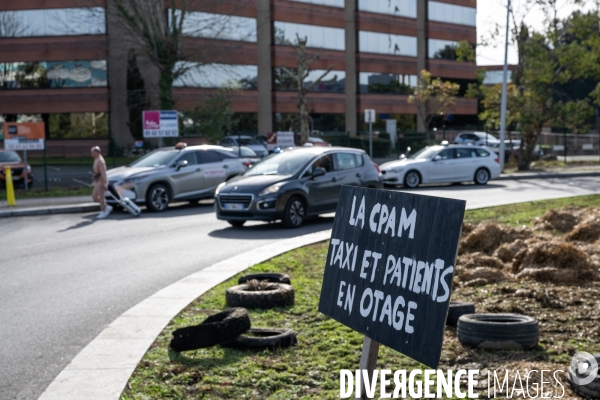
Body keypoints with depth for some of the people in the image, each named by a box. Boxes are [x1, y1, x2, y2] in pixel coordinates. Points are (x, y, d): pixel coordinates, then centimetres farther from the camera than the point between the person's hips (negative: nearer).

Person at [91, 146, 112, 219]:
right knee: (94, 197, 13)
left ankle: (103, 212, 10)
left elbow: (103, 173, -24)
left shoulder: (100, 161, -20)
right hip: (98, 182, 10)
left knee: (101, 198, -1)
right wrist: (94, 181, 23)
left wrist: (104, 184, -26)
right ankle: (107, 207, 19)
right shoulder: (96, 160, 12)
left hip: (101, 182, -10)